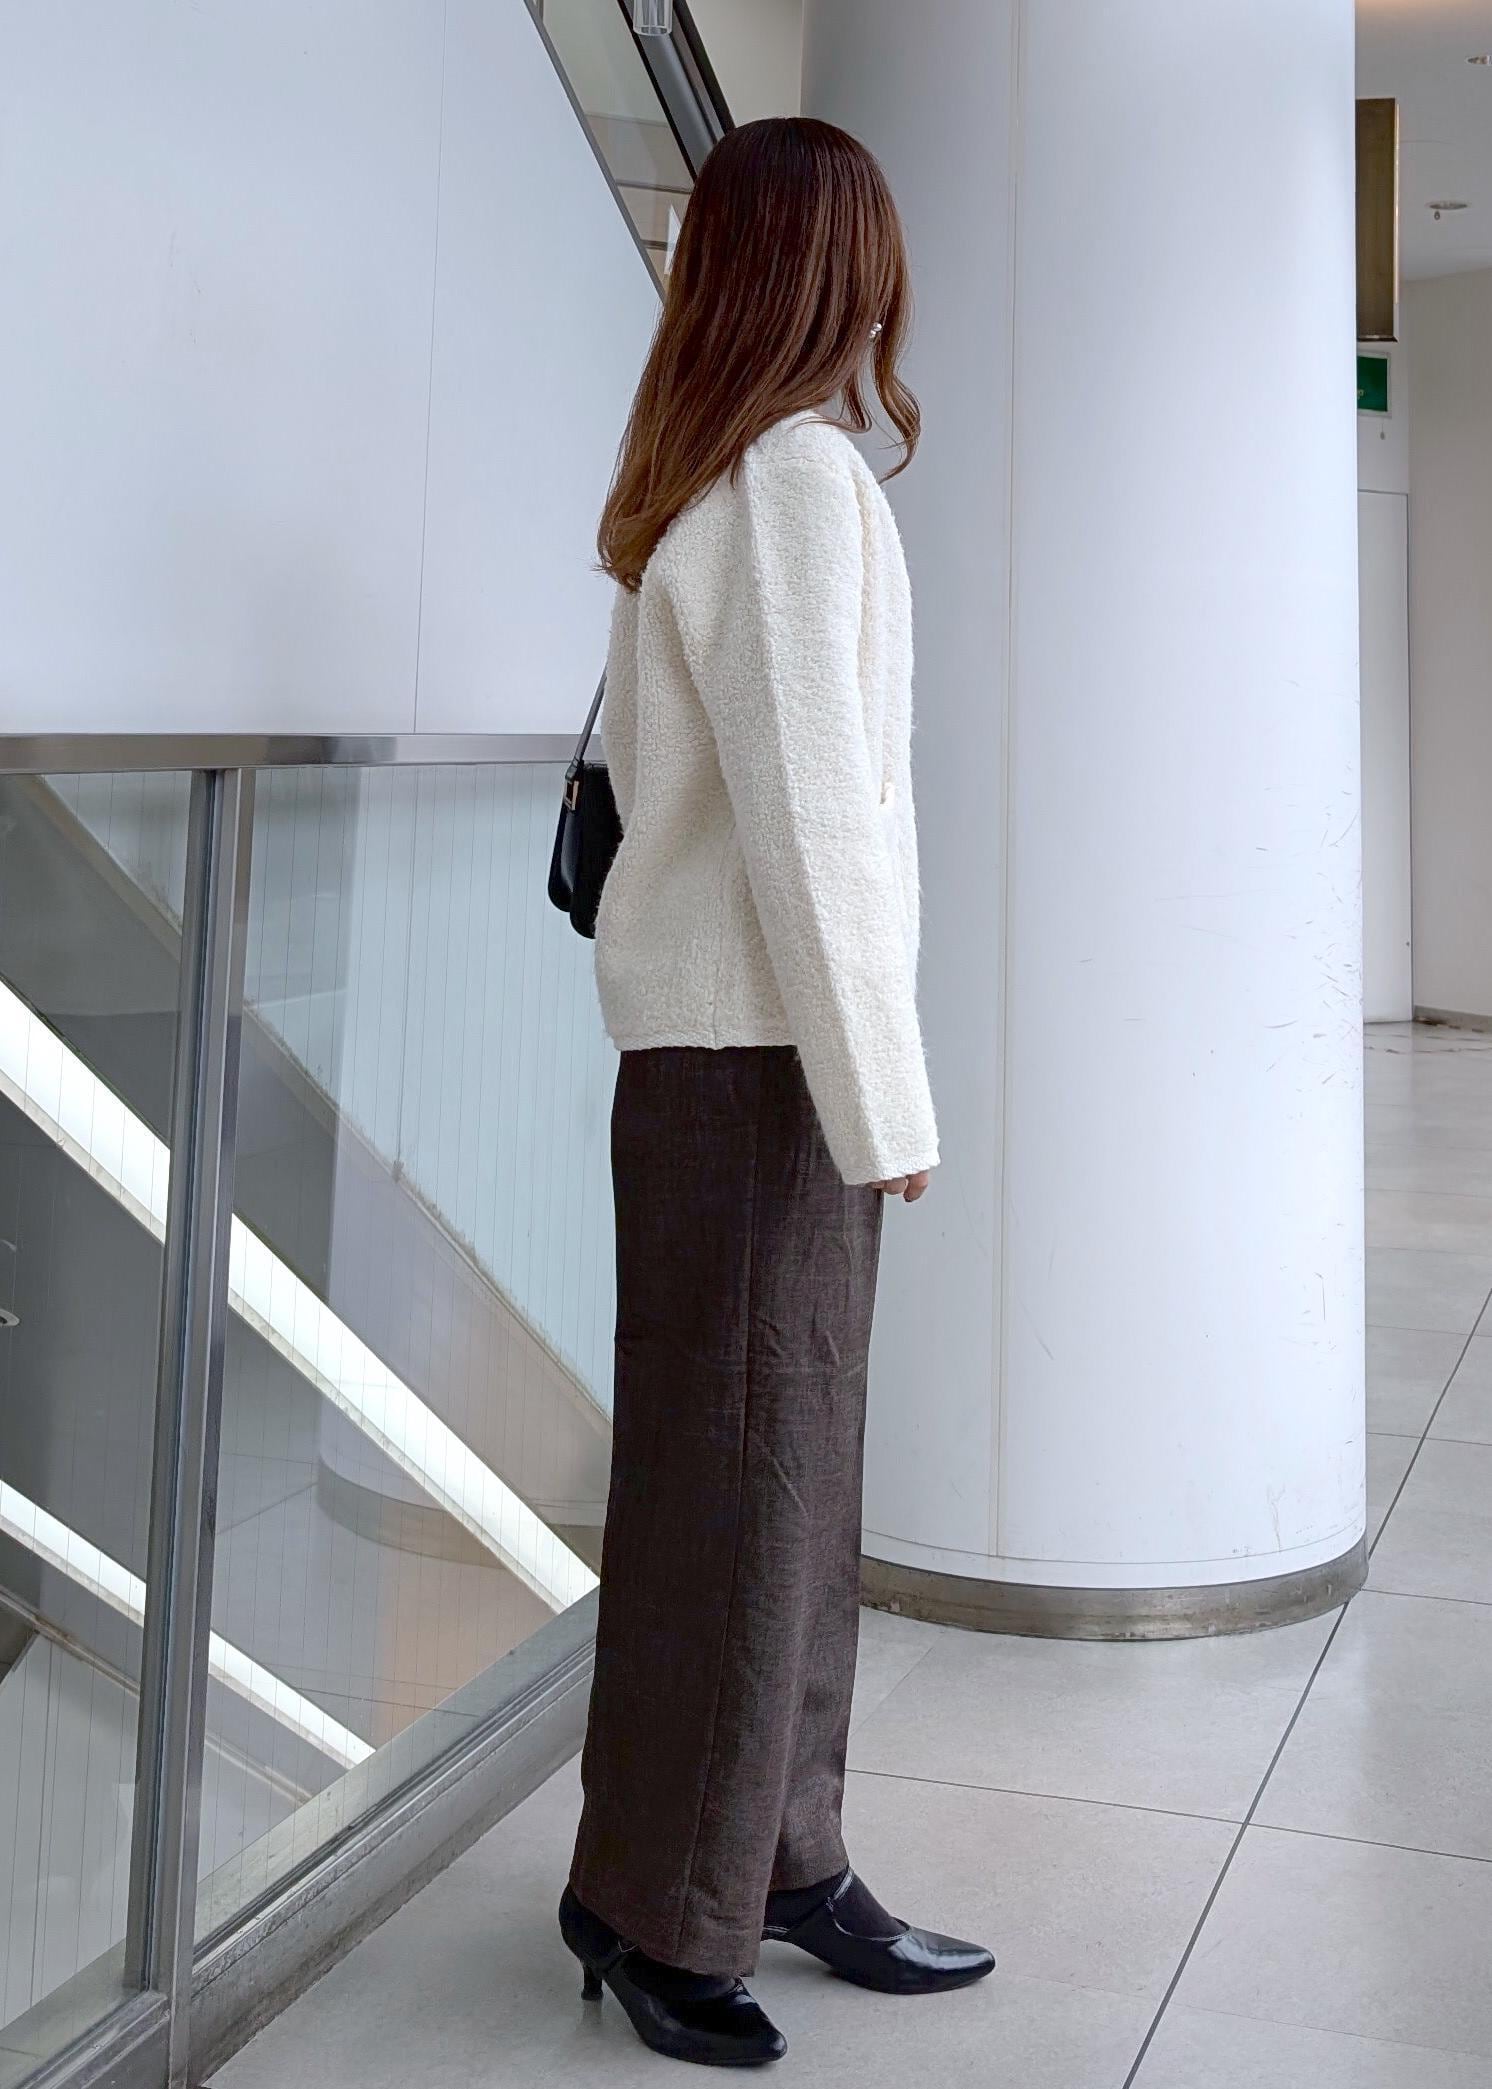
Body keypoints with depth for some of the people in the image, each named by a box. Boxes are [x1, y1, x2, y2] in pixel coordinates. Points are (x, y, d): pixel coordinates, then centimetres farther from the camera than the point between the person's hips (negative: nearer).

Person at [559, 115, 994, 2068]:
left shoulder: (693, 485, 13)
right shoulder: (802, 474, -13)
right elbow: (809, 809, -18)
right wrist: (882, 1096, -13)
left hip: (717, 1043, 9)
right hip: (757, 1049, -9)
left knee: (790, 1466, 13)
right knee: (735, 1472, 0)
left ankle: (783, 1855, 24)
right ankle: (660, 1904, 13)